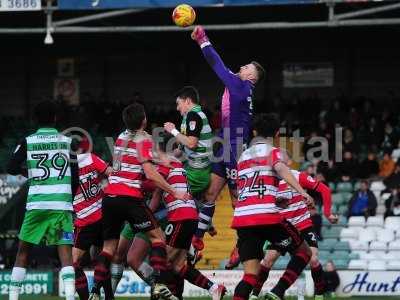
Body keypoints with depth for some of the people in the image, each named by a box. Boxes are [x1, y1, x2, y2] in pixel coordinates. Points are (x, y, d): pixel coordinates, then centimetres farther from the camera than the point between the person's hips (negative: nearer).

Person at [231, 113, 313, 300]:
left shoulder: (243, 156, 23)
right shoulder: (272, 152, 6)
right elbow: (281, 169, -16)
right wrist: (302, 192, -29)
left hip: (241, 217, 5)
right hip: (267, 216, -5)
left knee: (251, 274, 3)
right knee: (304, 252, 12)